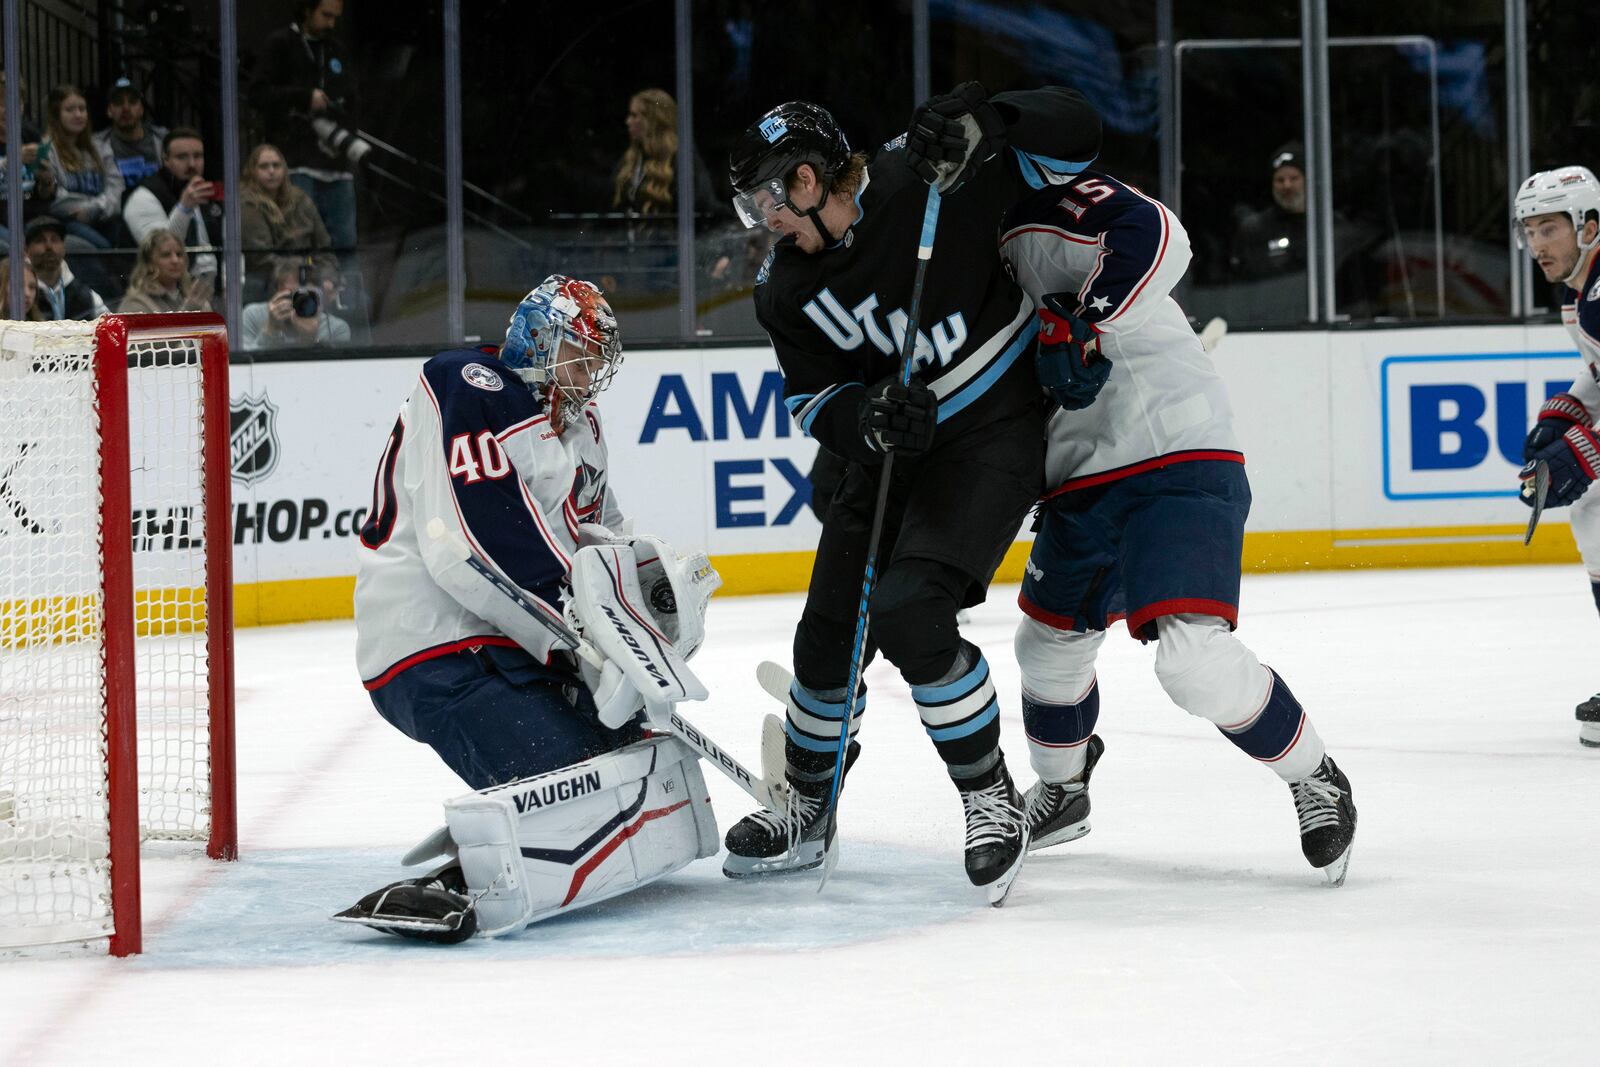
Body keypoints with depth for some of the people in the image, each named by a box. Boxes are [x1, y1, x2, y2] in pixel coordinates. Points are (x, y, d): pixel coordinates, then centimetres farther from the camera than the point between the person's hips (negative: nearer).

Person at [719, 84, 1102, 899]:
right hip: (894, 449, 7)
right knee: (829, 632, 9)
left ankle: (991, 800, -4)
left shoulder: (926, 179, -17)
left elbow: (1072, 132, -18)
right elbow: (813, 398, 2)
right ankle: (807, 811, 32)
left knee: (908, 615, -21)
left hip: (997, 432, -7)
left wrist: (975, 128, -36)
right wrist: (867, 418, -20)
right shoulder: (786, 289, 1)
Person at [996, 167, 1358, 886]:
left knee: (1194, 658, -22)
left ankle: (1315, 780, -1)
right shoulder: (997, 251, 20)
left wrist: (1079, 327, -32)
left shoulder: (1041, 216, -10)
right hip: (1083, 489, 10)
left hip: (1180, 466, -10)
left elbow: (1155, 238, -28)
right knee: (1048, 645, 21)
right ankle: (1061, 791, 47)